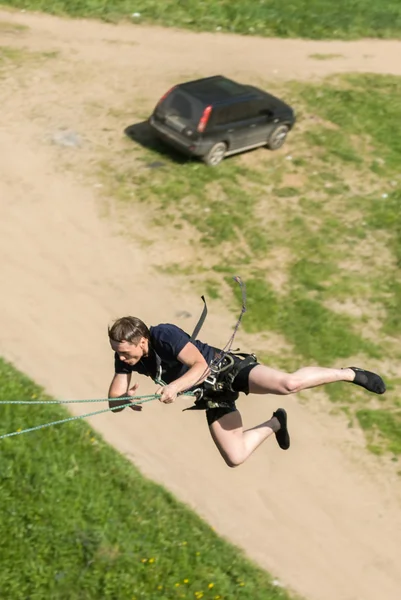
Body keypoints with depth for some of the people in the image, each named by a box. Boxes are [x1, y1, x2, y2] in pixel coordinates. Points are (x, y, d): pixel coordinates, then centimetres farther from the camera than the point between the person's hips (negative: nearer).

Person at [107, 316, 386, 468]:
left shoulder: (164, 334, -26)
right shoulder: (125, 360, -7)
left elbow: (200, 365, -28)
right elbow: (113, 401, -5)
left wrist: (175, 387, -45)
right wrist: (127, 399, -29)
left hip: (227, 368, -7)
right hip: (213, 396, 7)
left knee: (288, 384, -31)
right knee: (235, 457, -1)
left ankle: (349, 373, -5)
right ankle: (275, 423, 28)